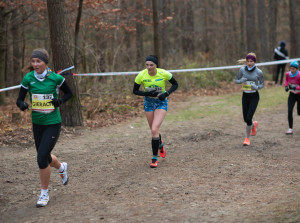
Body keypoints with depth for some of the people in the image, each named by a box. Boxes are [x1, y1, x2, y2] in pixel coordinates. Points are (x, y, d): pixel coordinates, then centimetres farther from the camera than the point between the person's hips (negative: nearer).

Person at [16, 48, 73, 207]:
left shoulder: (56, 78, -10)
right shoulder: (28, 79, -4)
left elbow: (69, 93, 5)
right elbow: (19, 99, 0)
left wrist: (60, 101, -14)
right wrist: (22, 105, -23)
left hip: (53, 123, -4)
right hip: (37, 123, 4)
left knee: (42, 158, -12)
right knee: (44, 157, 17)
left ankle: (44, 193, 7)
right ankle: (62, 167, 52)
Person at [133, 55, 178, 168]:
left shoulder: (164, 73, -18)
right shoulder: (141, 75, -14)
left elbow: (175, 84, -2)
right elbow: (135, 91, -4)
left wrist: (166, 94, -19)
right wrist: (147, 93, -21)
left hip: (161, 103, -3)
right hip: (148, 103, 3)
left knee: (154, 130, -18)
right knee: (153, 131, 12)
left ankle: (154, 158, -4)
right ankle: (160, 144, 49)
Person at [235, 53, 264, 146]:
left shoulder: (259, 72, -8)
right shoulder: (242, 70, -2)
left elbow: (262, 84, 2)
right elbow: (236, 80, 6)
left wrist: (256, 87, -20)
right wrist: (241, 81, -17)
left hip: (254, 96, -3)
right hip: (245, 95, 3)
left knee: (249, 118, -12)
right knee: (245, 119, 8)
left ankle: (247, 138, 5)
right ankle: (254, 124, 44)